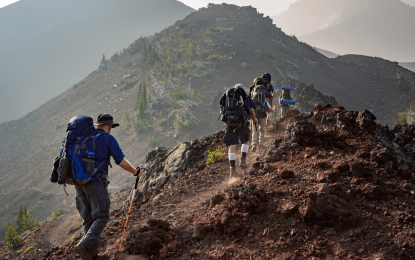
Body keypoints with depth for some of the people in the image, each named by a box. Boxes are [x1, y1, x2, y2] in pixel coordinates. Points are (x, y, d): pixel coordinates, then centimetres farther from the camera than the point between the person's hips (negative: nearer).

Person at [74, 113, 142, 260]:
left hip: (79, 182, 6)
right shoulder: (108, 139, -2)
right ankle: (84, 245, -21)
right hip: (96, 182, -6)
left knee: (88, 219, 12)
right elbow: (121, 161, -4)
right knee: (101, 217, -1)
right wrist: (135, 172, 12)